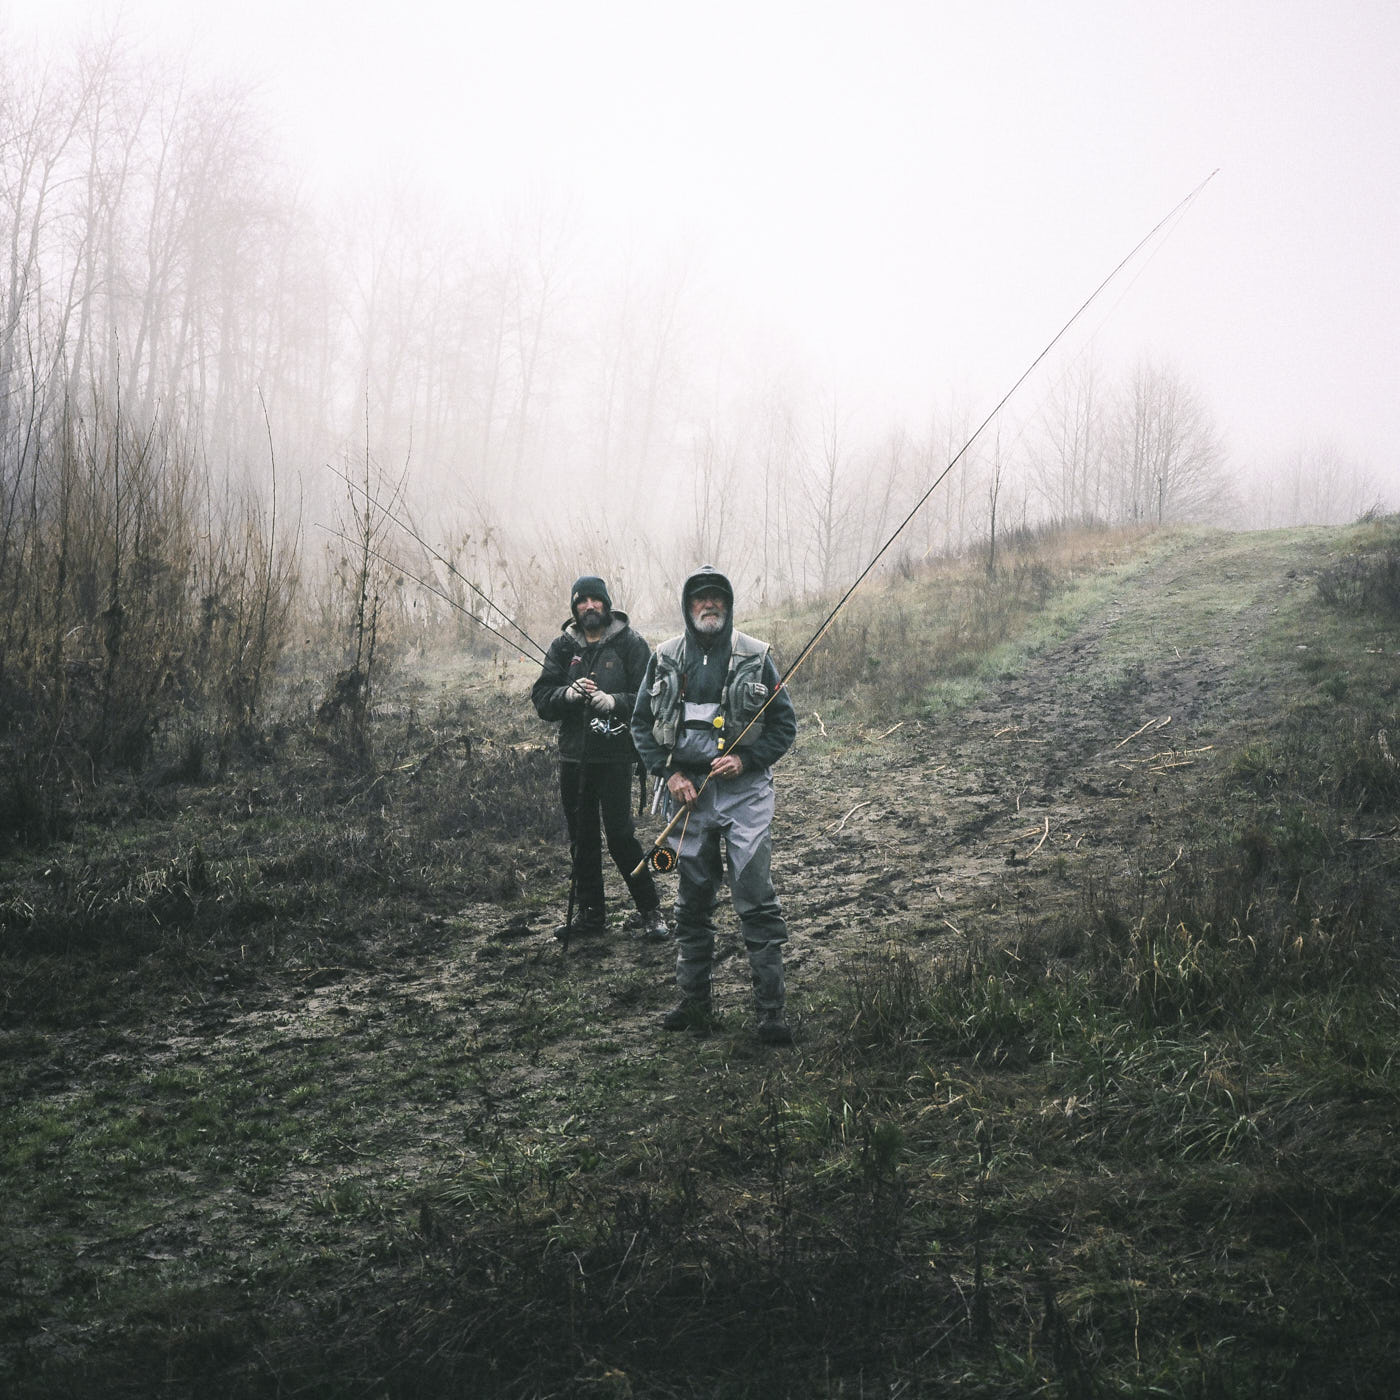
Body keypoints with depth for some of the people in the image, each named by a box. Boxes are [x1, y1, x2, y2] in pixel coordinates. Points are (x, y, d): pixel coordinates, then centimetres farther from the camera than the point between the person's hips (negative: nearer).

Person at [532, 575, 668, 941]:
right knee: (582, 837, 12)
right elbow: (541, 698, 3)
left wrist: (614, 702, -24)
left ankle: (650, 910, 5)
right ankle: (589, 912, 23)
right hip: (573, 755, 5)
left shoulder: (631, 643, -1)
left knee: (620, 834, -8)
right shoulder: (563, 646, 9)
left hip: (615, 754, -4)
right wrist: (568, 694, -17)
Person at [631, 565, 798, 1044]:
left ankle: (771, 1009, -4)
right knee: (692, 901, 11)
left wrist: (746, 759, -11)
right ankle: (692, 1001, 21)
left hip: (744, 788, -3)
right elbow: (642, 723, 11)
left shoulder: (755, 656, 1)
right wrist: (670, 774, -2)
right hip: (688, 790, 3)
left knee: (756, 898, -8)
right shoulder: (665, 659, 6)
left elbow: (784, 724, 4)